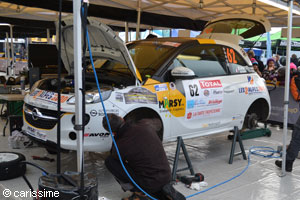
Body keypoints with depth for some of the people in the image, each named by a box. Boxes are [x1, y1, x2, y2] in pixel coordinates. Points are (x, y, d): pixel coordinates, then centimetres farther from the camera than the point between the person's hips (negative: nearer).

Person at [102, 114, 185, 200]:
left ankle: (139, 193, 2)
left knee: (109, 161, 0)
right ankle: (165, 191, 11)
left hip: (150, 183, -6)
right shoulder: (144, 124, -4)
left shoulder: (120, 146, -15)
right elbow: (157, 123, 23)